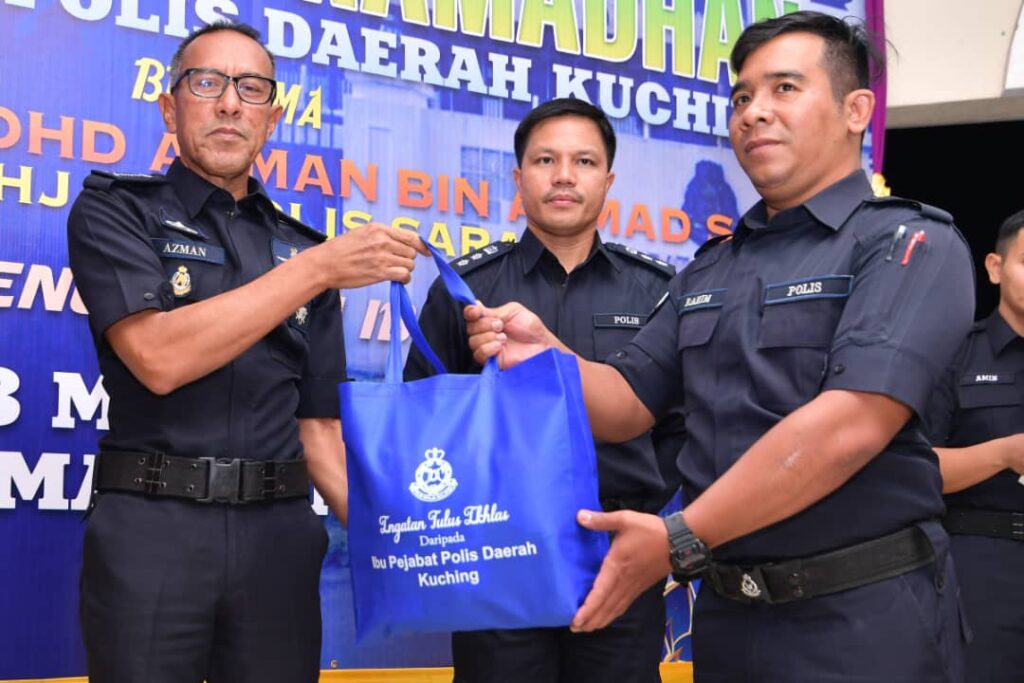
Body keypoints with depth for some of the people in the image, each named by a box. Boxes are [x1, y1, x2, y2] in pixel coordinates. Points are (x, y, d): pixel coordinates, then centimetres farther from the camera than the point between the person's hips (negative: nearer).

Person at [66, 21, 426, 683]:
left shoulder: (301, 249, 14)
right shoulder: (115, 212, 2)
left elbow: (319, 422, 13)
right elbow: (158, 357, -15)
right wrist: (320, 269, -15)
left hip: (280, 536, 3)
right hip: (151, 528, -3)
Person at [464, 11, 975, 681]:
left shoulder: (910, 244, -9)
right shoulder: (710, 270, 13)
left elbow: (851, 421, -22)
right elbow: (626, 405, 12)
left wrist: (680, 541, -22)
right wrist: (545, 356, -9)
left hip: (865, 612, -5)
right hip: (728, 608, 6)